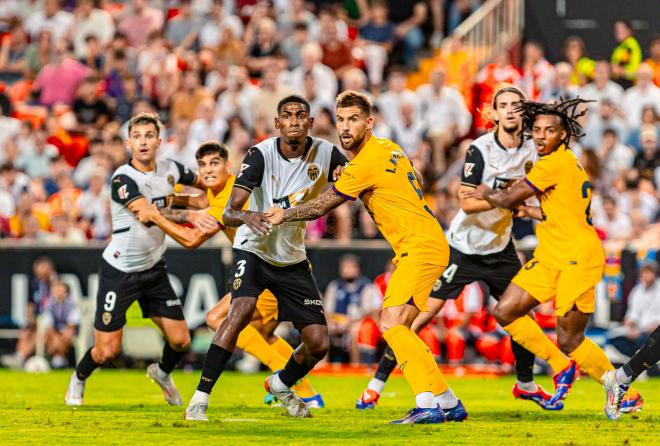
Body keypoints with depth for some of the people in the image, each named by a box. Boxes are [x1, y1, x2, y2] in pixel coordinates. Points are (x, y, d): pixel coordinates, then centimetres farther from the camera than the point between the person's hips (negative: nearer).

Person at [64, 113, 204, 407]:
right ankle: (78, 380, 29)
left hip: (154, 269, 5)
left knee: (180, 341, 1)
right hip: (119, 271, -5)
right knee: (108, 350, -4)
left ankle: (162, 372, 36)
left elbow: (204, 182, 20)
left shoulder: (170, 170, -2)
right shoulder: (123, 178, -22)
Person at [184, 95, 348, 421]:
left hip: (293, 259, 4)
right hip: (254, 250, -4)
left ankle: (281, 385, 32)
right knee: (241, 310, -31)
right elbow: (228, 213, -26)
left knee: (318, 343, -2)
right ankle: (200, 400, -26)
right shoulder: (261, 155, -20)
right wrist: (246, 216, -49)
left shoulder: (325, 154, -10)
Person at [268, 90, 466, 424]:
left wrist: (283, 215, 8)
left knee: (392, 324, -20)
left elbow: (321, 207, -8)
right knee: (397, 329, 13)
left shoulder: (368, 161, -15)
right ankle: (448, 403, 17)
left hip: (421, 246, -10)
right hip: (425, 244, 10)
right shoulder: (385, 148, 14)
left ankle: (428, 405, -28)